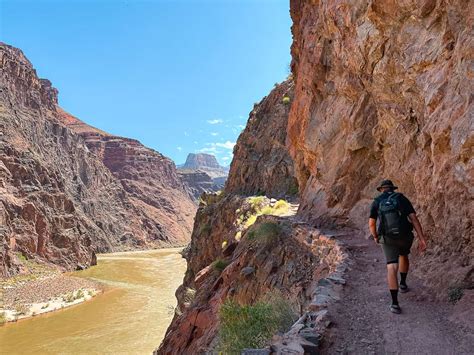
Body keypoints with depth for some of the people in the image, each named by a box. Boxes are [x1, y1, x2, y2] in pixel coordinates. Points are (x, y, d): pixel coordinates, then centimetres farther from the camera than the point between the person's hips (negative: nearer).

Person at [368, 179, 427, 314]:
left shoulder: (376, 202, 6)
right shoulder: (402, 198, 6)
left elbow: (371, 224, 2)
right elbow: (414, 218, -5)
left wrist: (375, 237, 22)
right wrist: (422, 239, -7)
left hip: (388, 238, -1)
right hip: (405, 236, 2)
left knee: (392, 268, -5)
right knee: (403, 255, 33)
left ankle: (394, 303, -15)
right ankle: (403, 284, 45)